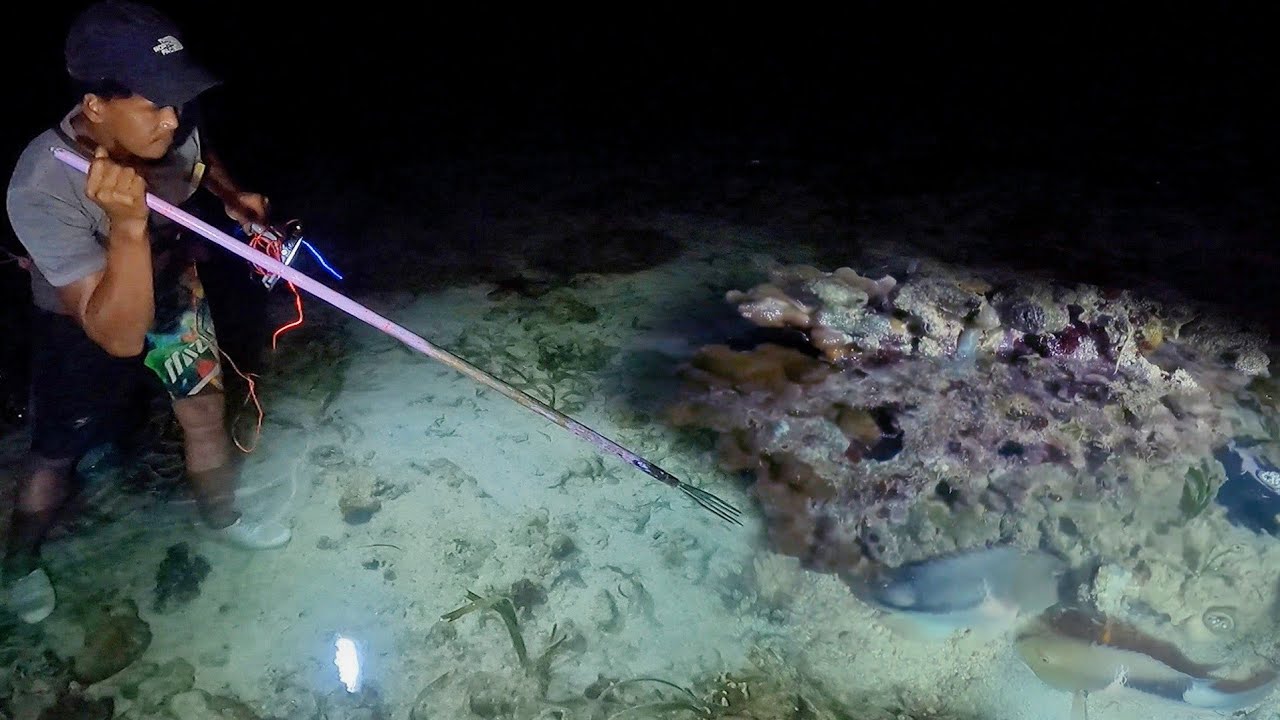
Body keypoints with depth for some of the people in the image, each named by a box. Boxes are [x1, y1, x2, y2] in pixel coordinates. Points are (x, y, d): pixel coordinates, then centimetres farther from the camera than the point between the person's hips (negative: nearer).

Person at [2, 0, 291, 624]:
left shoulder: (168, 126, -25)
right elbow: (120, 334, -40)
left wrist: (230, 193, -15)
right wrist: (127, 224, -53)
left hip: (171, 287, 5)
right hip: (84, 324, -4)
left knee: (205, 407, 17)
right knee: (55, 456, 14)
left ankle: (218, 517, 46)